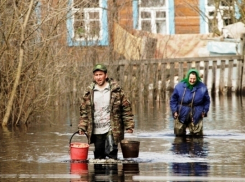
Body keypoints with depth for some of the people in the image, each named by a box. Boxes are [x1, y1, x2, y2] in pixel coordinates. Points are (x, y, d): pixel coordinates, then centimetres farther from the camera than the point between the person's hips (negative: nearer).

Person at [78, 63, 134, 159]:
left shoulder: (116, 90, -2)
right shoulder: (89, 92, 7)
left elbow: (126, 108, 1)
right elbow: (84, 111, 12)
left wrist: (129, 125, -4)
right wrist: (82, 127, 3)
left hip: (111, 131, -3)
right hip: (96, 131, 3)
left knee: (111, 154, -8)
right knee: (98, 156, 10)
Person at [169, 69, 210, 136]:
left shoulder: (202, 88, -1)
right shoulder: (180, 86, -3)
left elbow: (207, 101, 13)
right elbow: (173, 99, 6)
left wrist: (204, 111, 5)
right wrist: (174, 111, -2)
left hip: (196, 116, 0)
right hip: (181, 115, 0)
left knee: (198, 135, -1)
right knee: (179, 134, 5)